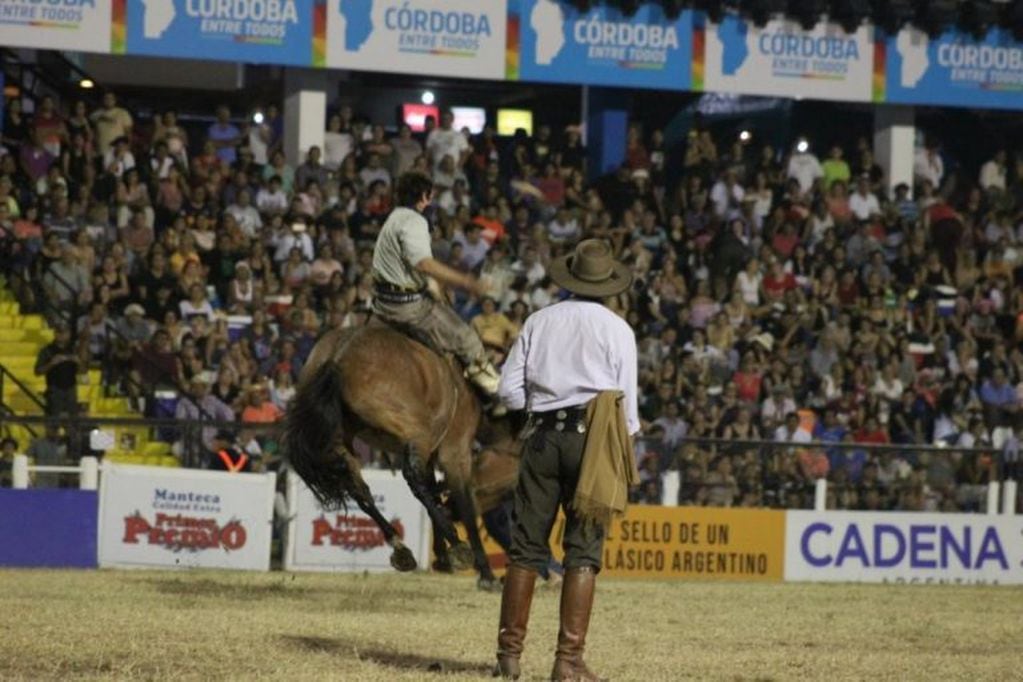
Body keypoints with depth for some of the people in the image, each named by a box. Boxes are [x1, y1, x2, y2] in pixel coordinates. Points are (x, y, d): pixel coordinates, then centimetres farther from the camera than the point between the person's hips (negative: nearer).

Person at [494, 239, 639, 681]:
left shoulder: (540, 321, 7)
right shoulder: (617, 329, 0)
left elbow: (509, 390, 5)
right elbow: (626, 399, -1)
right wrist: (627, 455, 11)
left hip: (542, 436, 3)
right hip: (592, 437, -3)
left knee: (526, 545, 7)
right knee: (583, 550, -1)